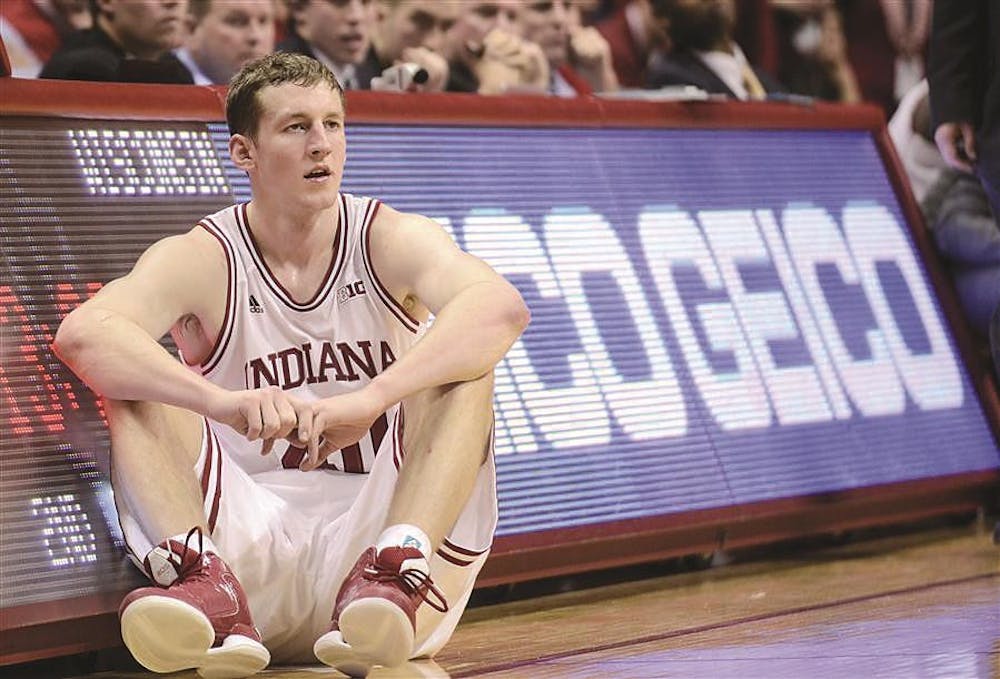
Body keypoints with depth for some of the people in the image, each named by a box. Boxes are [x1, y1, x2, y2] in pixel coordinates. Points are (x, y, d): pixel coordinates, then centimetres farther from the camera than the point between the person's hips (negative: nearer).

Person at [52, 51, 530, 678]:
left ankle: (395, 574, -43)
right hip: (252, 547, 0)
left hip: (379, 526, 0)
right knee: (131, 374, -16)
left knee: (462, 358, -19)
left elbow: (503, 306, -22)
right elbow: (82, 333, -23)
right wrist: (223, 402, -40)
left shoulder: (392, 241, 0)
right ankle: (208, 582, -42)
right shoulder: (201, 261, -1)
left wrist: (369, 400, -38)